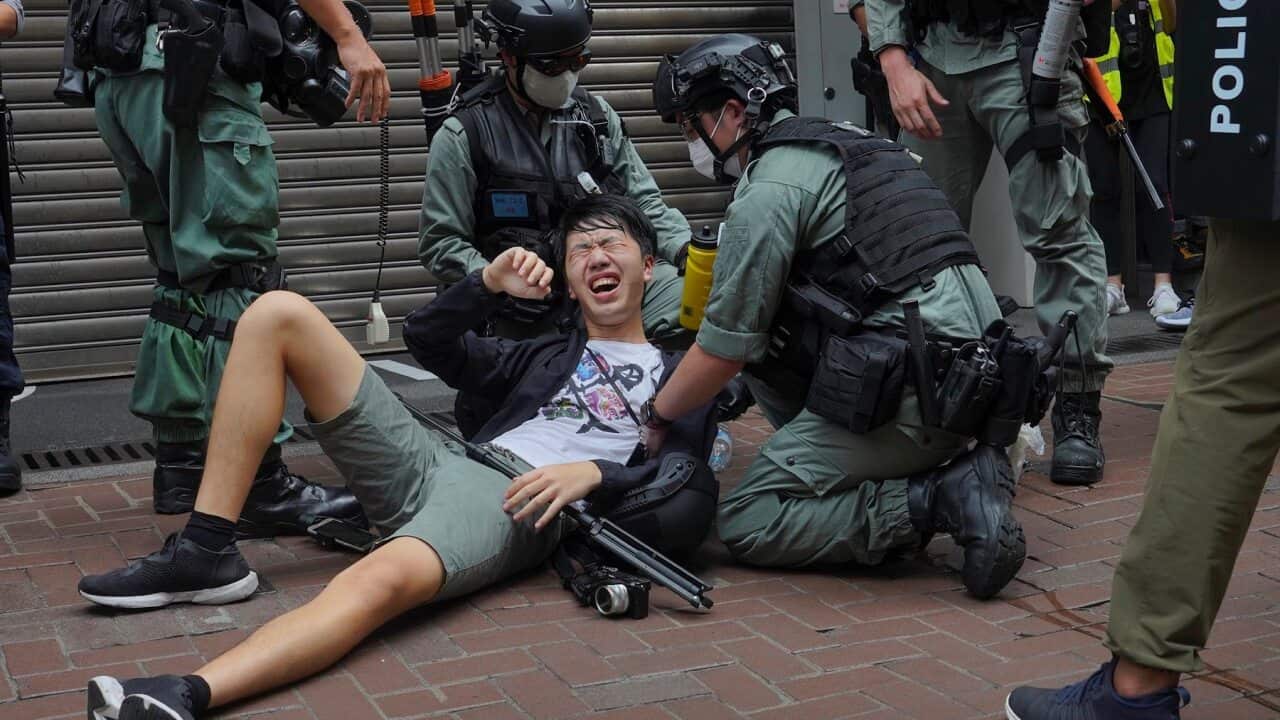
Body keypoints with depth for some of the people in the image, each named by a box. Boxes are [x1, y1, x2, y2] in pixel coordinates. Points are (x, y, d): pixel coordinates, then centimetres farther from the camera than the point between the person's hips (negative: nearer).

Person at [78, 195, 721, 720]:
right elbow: (428, 340, 35)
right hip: (433, 463, 6)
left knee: (386, 578, -42)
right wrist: (490, 284, 17)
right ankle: (204, 553, -12)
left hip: (518, 506, -6)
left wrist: (596, 475, -15)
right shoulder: (550, 355, 33)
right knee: (278, 313, -5)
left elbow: (690, 497, 3)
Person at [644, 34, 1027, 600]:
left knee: (745, 524, -1)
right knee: (765, 333, 21)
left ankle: (941, 498, -12)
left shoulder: (768, 189, -7)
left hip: (919, 391, -9)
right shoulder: (846, 144, 21)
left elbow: (724, 351, -5)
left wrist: (656, 416, 12)